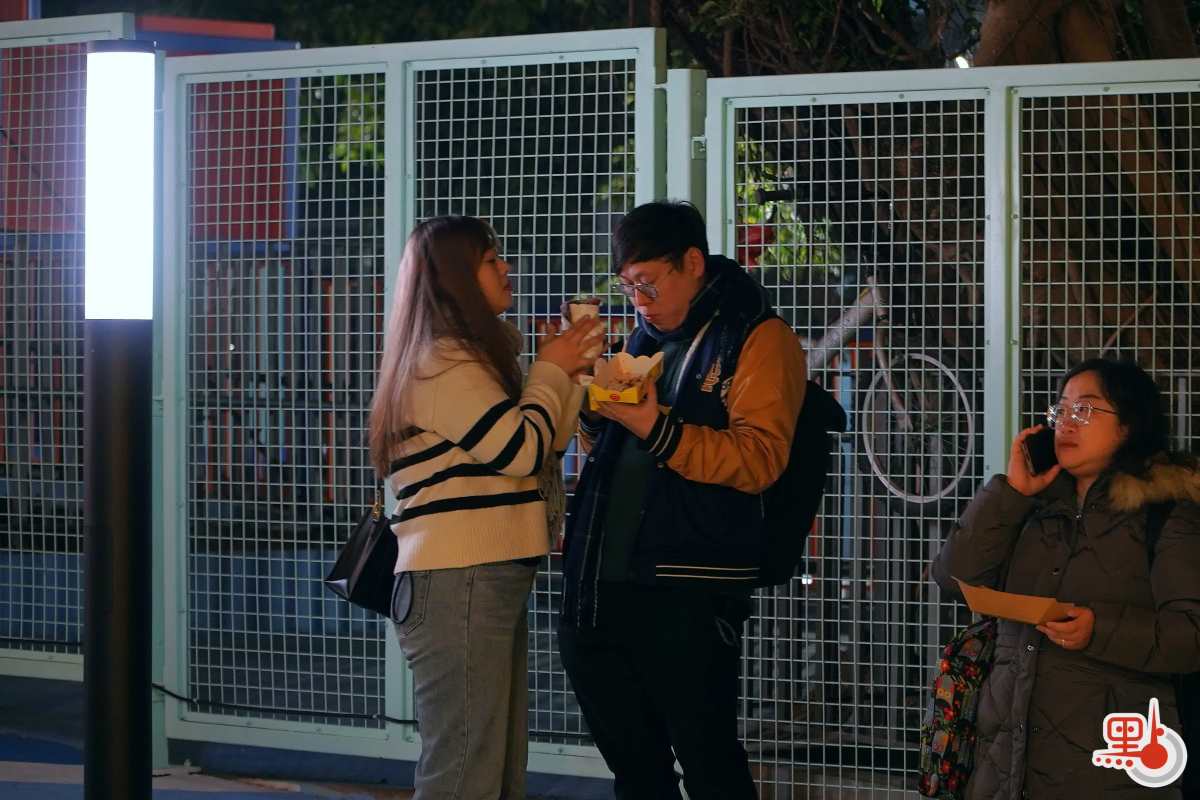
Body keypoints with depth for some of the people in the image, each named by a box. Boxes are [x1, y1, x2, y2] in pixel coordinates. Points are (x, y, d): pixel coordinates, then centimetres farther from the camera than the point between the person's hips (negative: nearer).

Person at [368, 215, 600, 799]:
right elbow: (522, 449, -16)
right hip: (458, 587, -10)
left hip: (487, 584, 10)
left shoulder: (465, 360, 21)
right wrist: (552, 371, -2)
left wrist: (569, 372, 14)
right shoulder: (442, 364, -11)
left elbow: (538, 447, 23)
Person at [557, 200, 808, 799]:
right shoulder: (644, 340, 20)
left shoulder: (758, 339, -3)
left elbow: (759, 459, -14)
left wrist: (656, 427, -23)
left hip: (686, 596, -7)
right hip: (596, 585, 7)